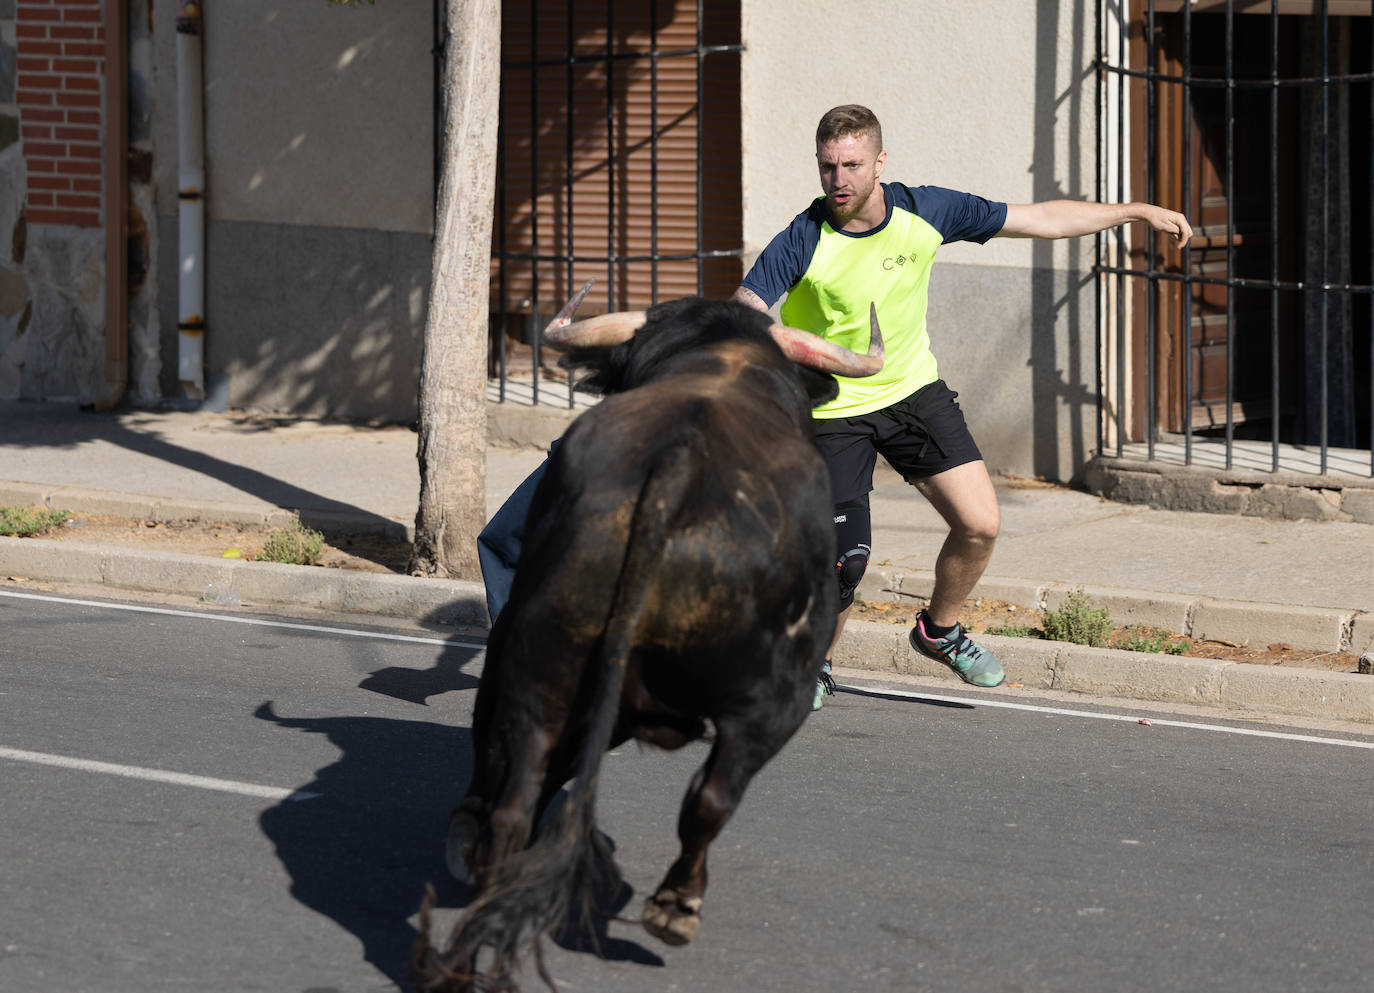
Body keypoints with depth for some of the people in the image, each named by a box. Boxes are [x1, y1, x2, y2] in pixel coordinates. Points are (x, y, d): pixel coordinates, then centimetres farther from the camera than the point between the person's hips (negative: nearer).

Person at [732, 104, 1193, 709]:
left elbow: (1040, 220, -2)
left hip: (913, 390, 4)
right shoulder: (802, 244, -23)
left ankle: (939, 630, 25)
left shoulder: (925, 212, -13)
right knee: (844, 558, -12)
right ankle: (815, 663, 18)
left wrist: (1136, 212, 1)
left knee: (979, 524, -5)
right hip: (831, 408, -4)